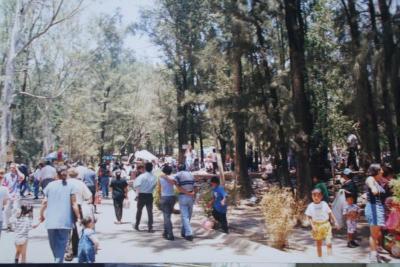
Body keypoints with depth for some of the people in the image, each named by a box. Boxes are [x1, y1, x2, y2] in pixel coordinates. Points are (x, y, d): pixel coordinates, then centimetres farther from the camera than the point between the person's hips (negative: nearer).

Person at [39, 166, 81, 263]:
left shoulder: (50, 185, 5)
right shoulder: (70, 186, -2)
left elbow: (45, 202, 3)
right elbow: (74, 204, -7)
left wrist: (41, 215, 16)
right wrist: (78, 217, -2)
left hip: (51, 220, 3)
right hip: (65, 221, -2)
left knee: (54, 244, 17)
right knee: (61, 244, 2)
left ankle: (57, 260, 28)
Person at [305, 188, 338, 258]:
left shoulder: (324, 204, -3)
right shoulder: (310, 206, -5)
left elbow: (330, 213, 4)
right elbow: (309, 217, -3)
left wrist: (335, 222, -1)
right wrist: (313, 226, -12)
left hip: (326, 225, 0)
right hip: (317, 226, 0)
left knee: (329, 243, -10)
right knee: (318, 244, 12)